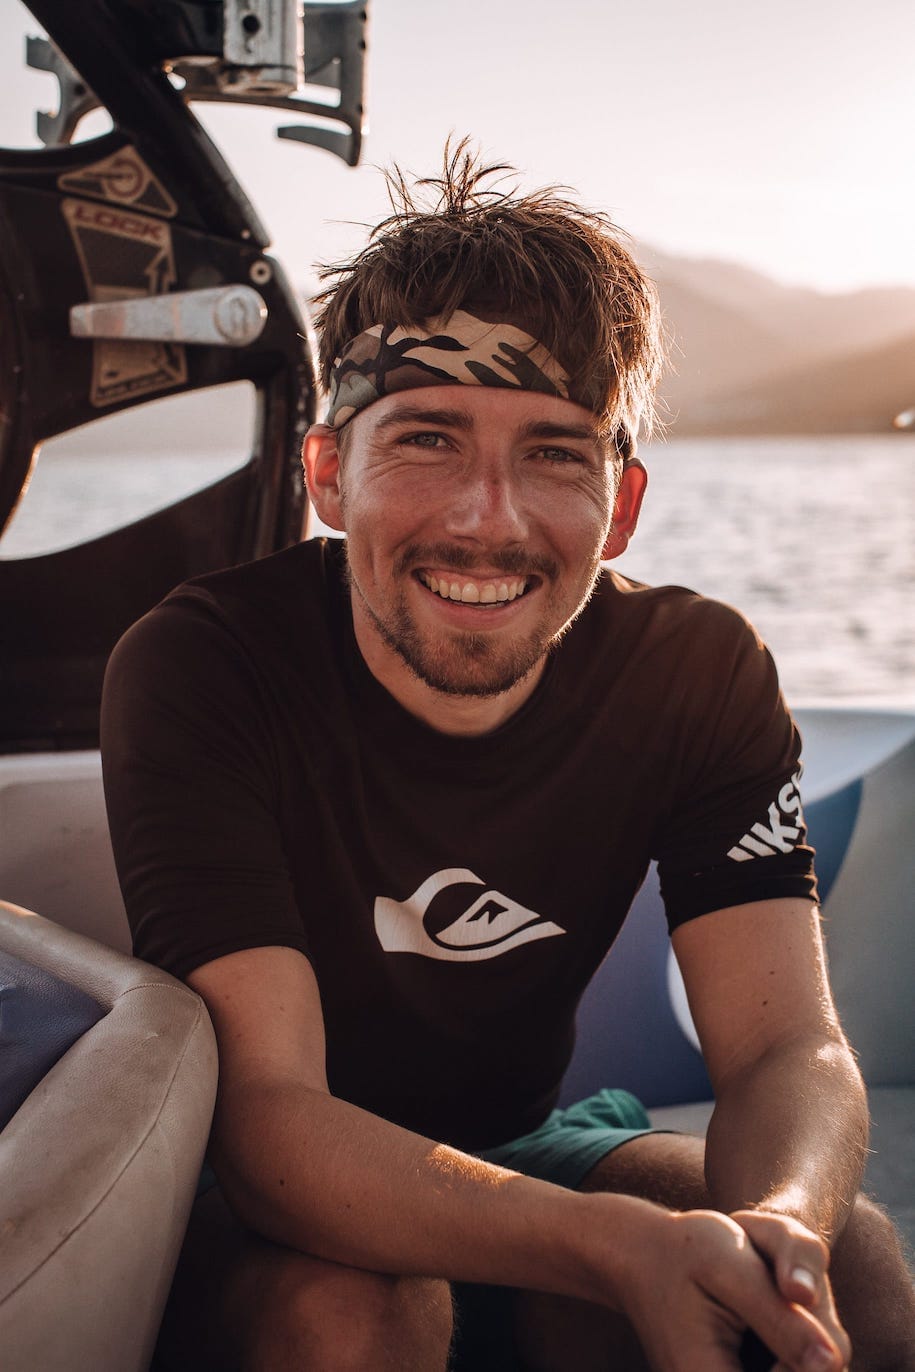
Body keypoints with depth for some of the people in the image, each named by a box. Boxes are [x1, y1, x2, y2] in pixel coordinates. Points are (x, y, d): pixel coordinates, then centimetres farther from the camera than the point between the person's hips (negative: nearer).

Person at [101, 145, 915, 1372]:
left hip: (516, 1152, 3)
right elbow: (265, 1108, -32)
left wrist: (775, 1226, -45)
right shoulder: (197, 672, -25)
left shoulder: (700, 673, -13)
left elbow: (791, 1047, -19)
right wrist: (618, 1247, -48)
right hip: (268, 1194, -2)